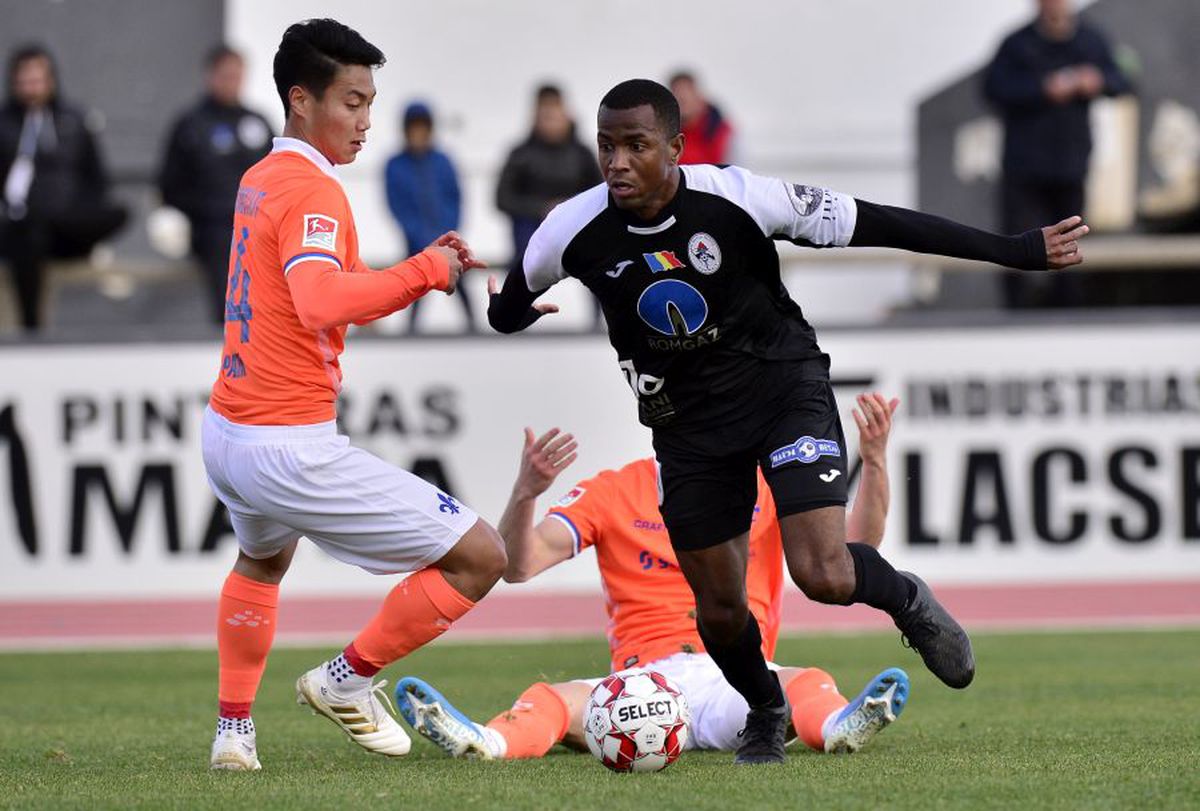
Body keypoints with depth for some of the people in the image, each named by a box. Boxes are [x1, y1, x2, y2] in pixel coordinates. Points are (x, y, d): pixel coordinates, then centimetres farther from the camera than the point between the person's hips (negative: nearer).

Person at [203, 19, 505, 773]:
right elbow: (322, 303, -34)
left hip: (225, 430, 10)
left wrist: (426, 268, 8)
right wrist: (425, 270, -25)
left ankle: (235, 726, 41)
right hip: (290, 448, -10)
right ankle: (347, 680, 6)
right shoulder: (314, 192, -15)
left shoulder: (259, 181, 13)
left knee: (262, 561, 42)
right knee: (479, 557, -6)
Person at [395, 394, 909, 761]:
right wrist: (525, 494, -19)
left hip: (741, 681, 1)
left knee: (806, 685, -34)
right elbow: (519, 566, 1)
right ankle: (485, 742, -63)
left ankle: (838, 726, -69)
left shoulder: (766, 488, 16)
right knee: (561, 698, -32)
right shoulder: (611, 494, 12)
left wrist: (874, 461, -8)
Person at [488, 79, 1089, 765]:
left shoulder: (738, 199, -24)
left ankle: (906, 600, 16)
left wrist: (1016, 251, -17)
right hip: (688, 419, 3)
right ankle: (767, 713, 40)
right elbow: (510, 305, 7)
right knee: (719, 611, 7)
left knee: (825, 576, -20)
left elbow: (874, 224, -19)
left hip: (784, 386, -3)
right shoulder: (575, 232, -17)